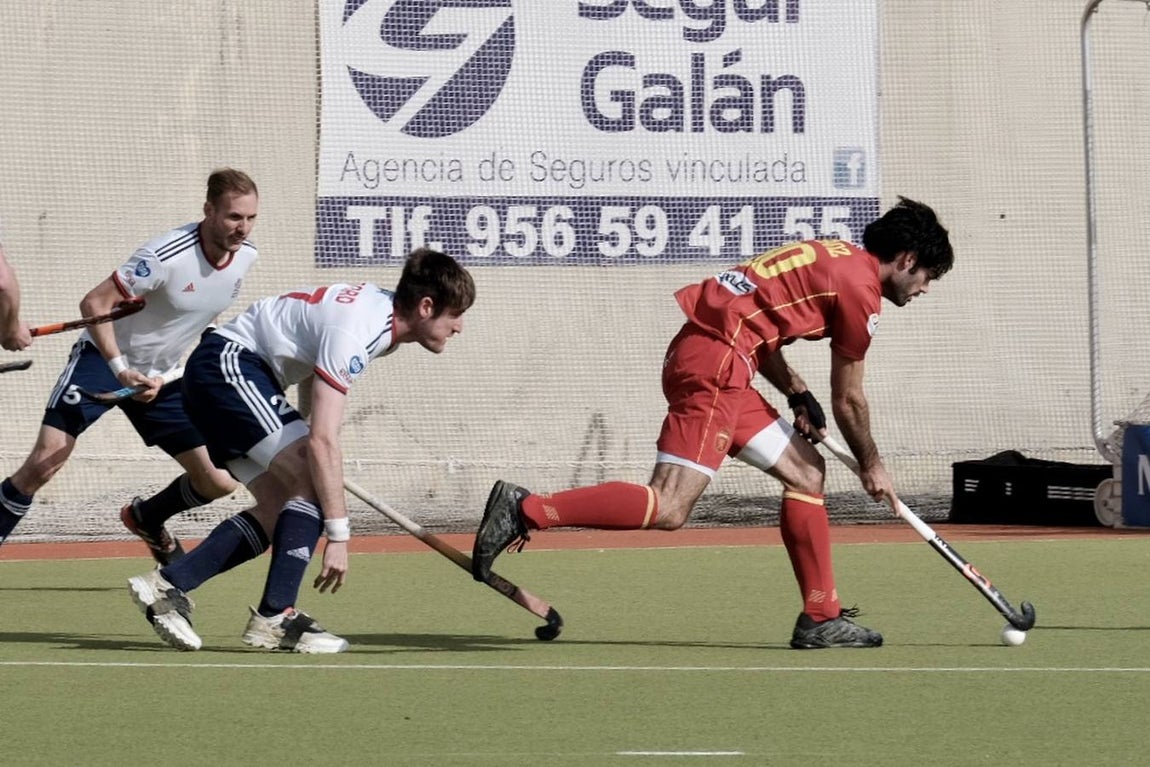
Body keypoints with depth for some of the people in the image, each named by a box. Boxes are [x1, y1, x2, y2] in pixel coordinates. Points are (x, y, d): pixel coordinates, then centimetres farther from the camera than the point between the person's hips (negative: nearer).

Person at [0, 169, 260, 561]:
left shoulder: (245, 257, -5)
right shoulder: (167, 255, -26)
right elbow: (95, 303, -23)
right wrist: (121, 370, -33)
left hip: (163, 377, 6)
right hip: (104, 358, -6)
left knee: (218, 481, 0)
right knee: (45, 462, -20)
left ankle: (146, 517, 29)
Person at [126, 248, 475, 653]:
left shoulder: (388, 305, 2)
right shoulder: (352, 333, -27)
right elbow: (322, 441, -33)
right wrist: (338, 536, -33)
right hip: (228, 363, -11)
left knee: (276, 511, 5)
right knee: (312, 484, -20)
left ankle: (167, 585, 2)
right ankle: (275, 616, -21)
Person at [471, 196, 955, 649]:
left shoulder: (829, 258, 22)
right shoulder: (860, 288, -5)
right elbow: (848, 401, 2)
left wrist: (798, 394, 17)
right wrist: (871, 466, 18)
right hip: (715, 366, -11)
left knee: (806, 473, 15)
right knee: (668, 509, -17)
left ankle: (821, 619, 16)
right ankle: (525, 510, -18)